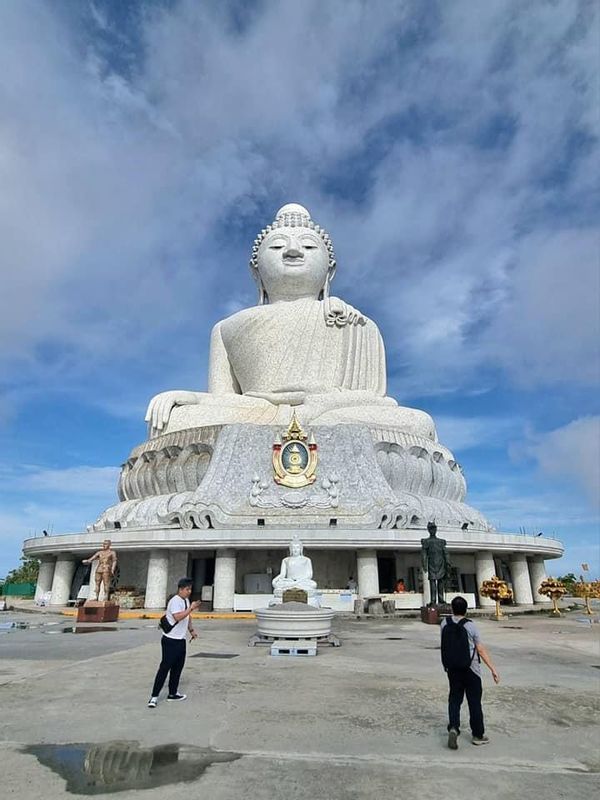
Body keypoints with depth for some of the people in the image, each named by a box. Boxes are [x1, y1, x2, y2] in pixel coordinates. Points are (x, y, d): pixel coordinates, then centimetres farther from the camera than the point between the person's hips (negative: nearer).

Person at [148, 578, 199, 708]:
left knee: (178, 667, 14)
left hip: (181, 640, 9)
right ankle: (154, 697, -1)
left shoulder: (186, 600, 10)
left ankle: (173, 693, 24)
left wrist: (191, 630, 19)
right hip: (170, 641, -9)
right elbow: (178, 617, -34)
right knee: (165, 667, -7)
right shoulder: (175, 601, -19)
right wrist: (191, 608, -32)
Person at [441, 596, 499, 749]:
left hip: (452, 668, 3)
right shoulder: (470, 626, -13)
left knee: (454, 699, 11)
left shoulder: (445, 624, -3)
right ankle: (478, 735, 20)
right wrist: (493, 669, -4)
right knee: (474, 701, 10)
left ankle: (453, 727, -6)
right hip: (470, 669, -2)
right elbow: (481, 650, -11)